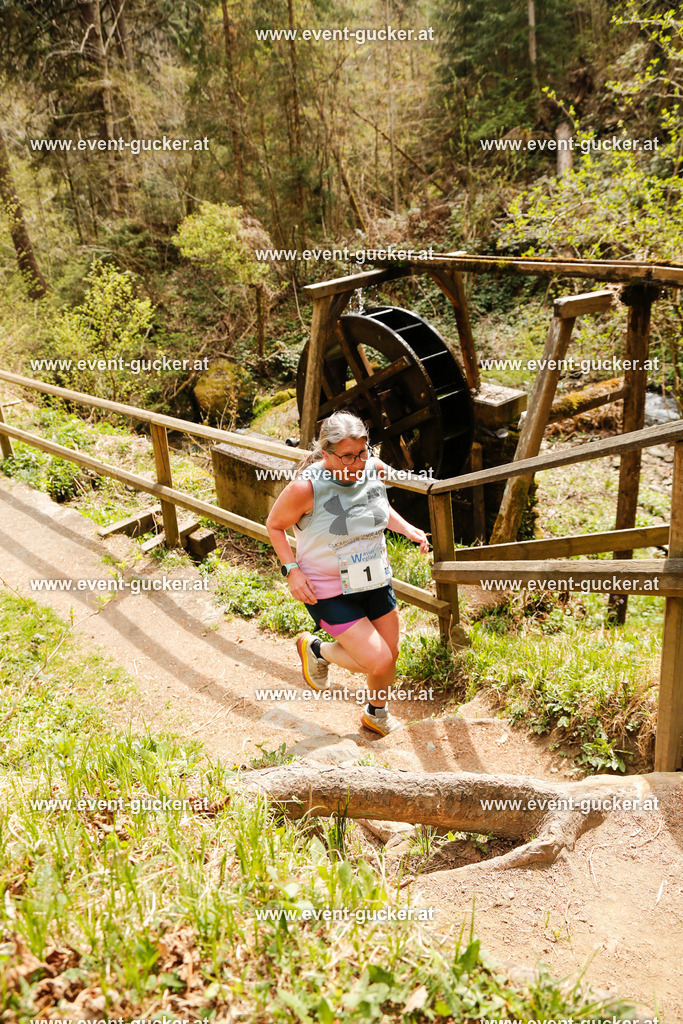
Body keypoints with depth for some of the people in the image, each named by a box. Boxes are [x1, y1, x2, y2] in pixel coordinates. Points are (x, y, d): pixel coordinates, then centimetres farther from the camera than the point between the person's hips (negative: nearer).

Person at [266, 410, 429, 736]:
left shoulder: (375, 469, -8)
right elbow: (275, 525, -9)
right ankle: (317, 649, 19)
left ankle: (377, 713, 49)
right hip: (330, 593, -6)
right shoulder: (306, 487, -25)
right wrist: (292, 570, -19)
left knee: (391, 654, 18)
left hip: (375, 581, 6)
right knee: (378, 662, -10)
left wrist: (407, 529, 0)